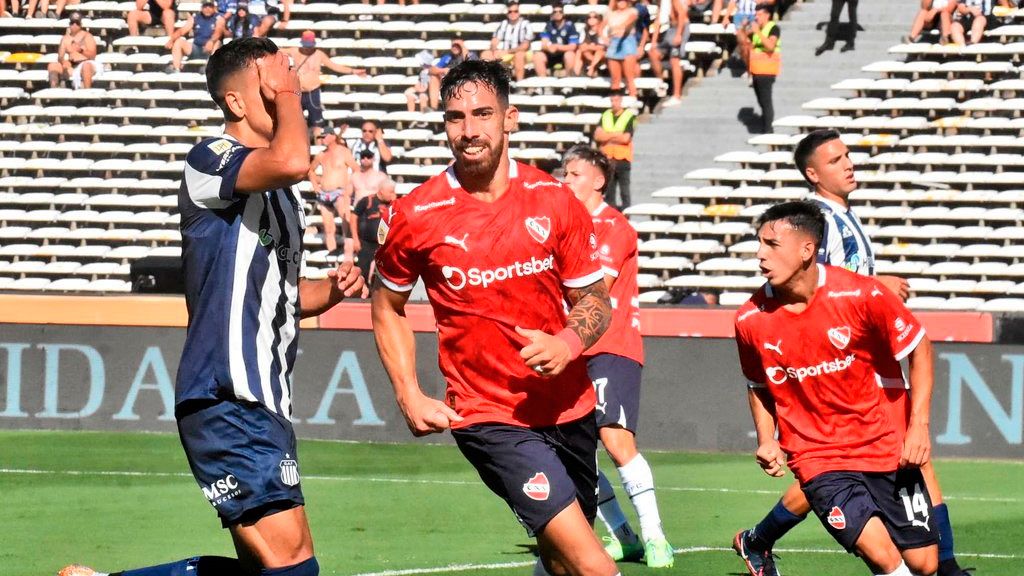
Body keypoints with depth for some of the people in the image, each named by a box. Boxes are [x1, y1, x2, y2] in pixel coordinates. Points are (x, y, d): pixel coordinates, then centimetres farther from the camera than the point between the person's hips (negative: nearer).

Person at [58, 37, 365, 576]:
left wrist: (328, 290, 12)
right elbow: (291, 161, -30)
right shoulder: (210, 161, -9)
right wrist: (286, 94, -12)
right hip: (228, 402, -10)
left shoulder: (278, 193, 20)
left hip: (263, 404, 10)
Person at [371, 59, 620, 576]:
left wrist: (569, 343, -16)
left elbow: (595, 300, 6)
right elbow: (386, 308, 9)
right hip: (487, 417, -4)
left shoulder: (554, 200, -1)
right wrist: (409, 397, -2)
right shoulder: (414, 217, -7)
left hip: (569, 409, 4)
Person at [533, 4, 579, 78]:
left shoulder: (570, 25, -8)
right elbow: (544, 45, -3)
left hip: (564, 53, -3)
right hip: (552, 55, 3)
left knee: (570, 55, -37)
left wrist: (557, 47, -26)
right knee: (537, 56, -23)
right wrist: (549, 47, -28)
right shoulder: (549, 26, 2)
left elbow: (572, 47, -13)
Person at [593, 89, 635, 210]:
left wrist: (607, 137, -5)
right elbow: (597, 136, 0)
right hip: (607, 158, 4)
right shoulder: (605, 116, 10)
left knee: (624, 190, -3)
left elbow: (626, 138, -13)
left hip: (622, 158, -4)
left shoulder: (630, 117, -4)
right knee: (609, 190, 8)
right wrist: (616, 135, -11)